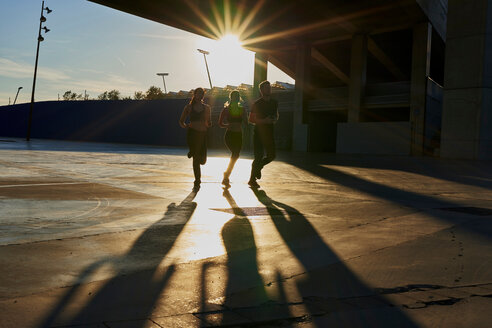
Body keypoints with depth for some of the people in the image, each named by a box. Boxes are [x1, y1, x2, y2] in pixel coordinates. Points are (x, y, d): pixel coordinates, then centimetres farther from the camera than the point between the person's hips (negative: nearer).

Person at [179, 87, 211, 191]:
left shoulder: (206, 107, 14)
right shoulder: (189, 107, 8)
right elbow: (181, 121, 10)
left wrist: (208, 124, -1)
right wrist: (186, 126, -9)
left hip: (203, 134, 3)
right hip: (192, 133, -3)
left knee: (202, 160, 3)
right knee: (196, 158, -9)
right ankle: (197, 181, 7)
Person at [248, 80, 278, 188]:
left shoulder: (274, 103, 10)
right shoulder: (257, 104, -5)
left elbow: (276, 115, 23)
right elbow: (251, 119, -5)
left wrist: (275, 119, -1)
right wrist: (264, 121, -18)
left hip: (269, 133, 5)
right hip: (259, 132, -5)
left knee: (271, 155, 4)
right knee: (259, 156, -7)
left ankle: (258, 167, 31)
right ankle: (252, 179, 5)